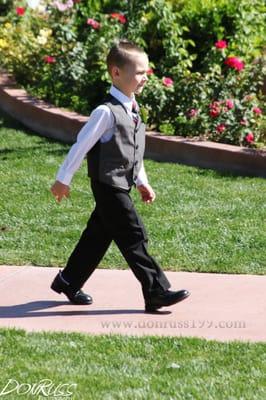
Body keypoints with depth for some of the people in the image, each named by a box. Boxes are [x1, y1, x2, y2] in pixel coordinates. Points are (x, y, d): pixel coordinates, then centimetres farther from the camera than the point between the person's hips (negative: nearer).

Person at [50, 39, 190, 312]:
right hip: (109, 186, -9)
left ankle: (68, 282, 29)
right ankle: (157, 292, -5)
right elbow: (81, 145, -14)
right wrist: (63, 180, -9)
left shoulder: (132, 110, 10)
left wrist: (141, 182, 18)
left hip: (121, 186, 9)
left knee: (99, 234, 16)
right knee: (134, 237, -8)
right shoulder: (106, 112, -19)